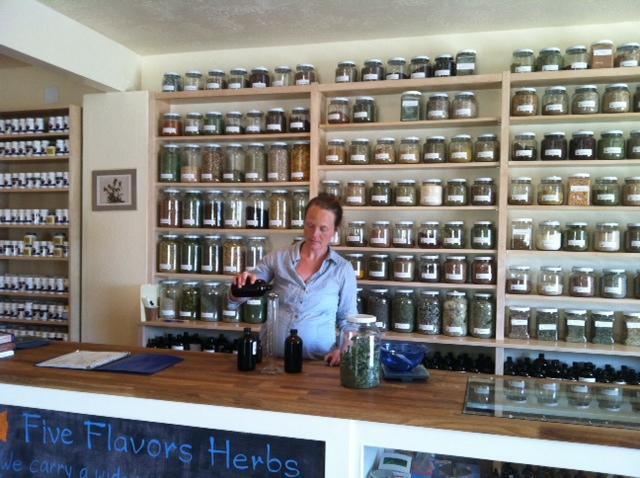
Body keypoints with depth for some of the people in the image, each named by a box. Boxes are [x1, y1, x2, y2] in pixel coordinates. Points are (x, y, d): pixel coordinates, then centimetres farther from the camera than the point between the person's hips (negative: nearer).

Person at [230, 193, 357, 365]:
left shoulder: (343, 269, 2)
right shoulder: (277, 258, 2)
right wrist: (242, 283, -14)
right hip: (272, 357, 1)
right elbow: (236, 299, 6)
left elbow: (348, 319, 9)